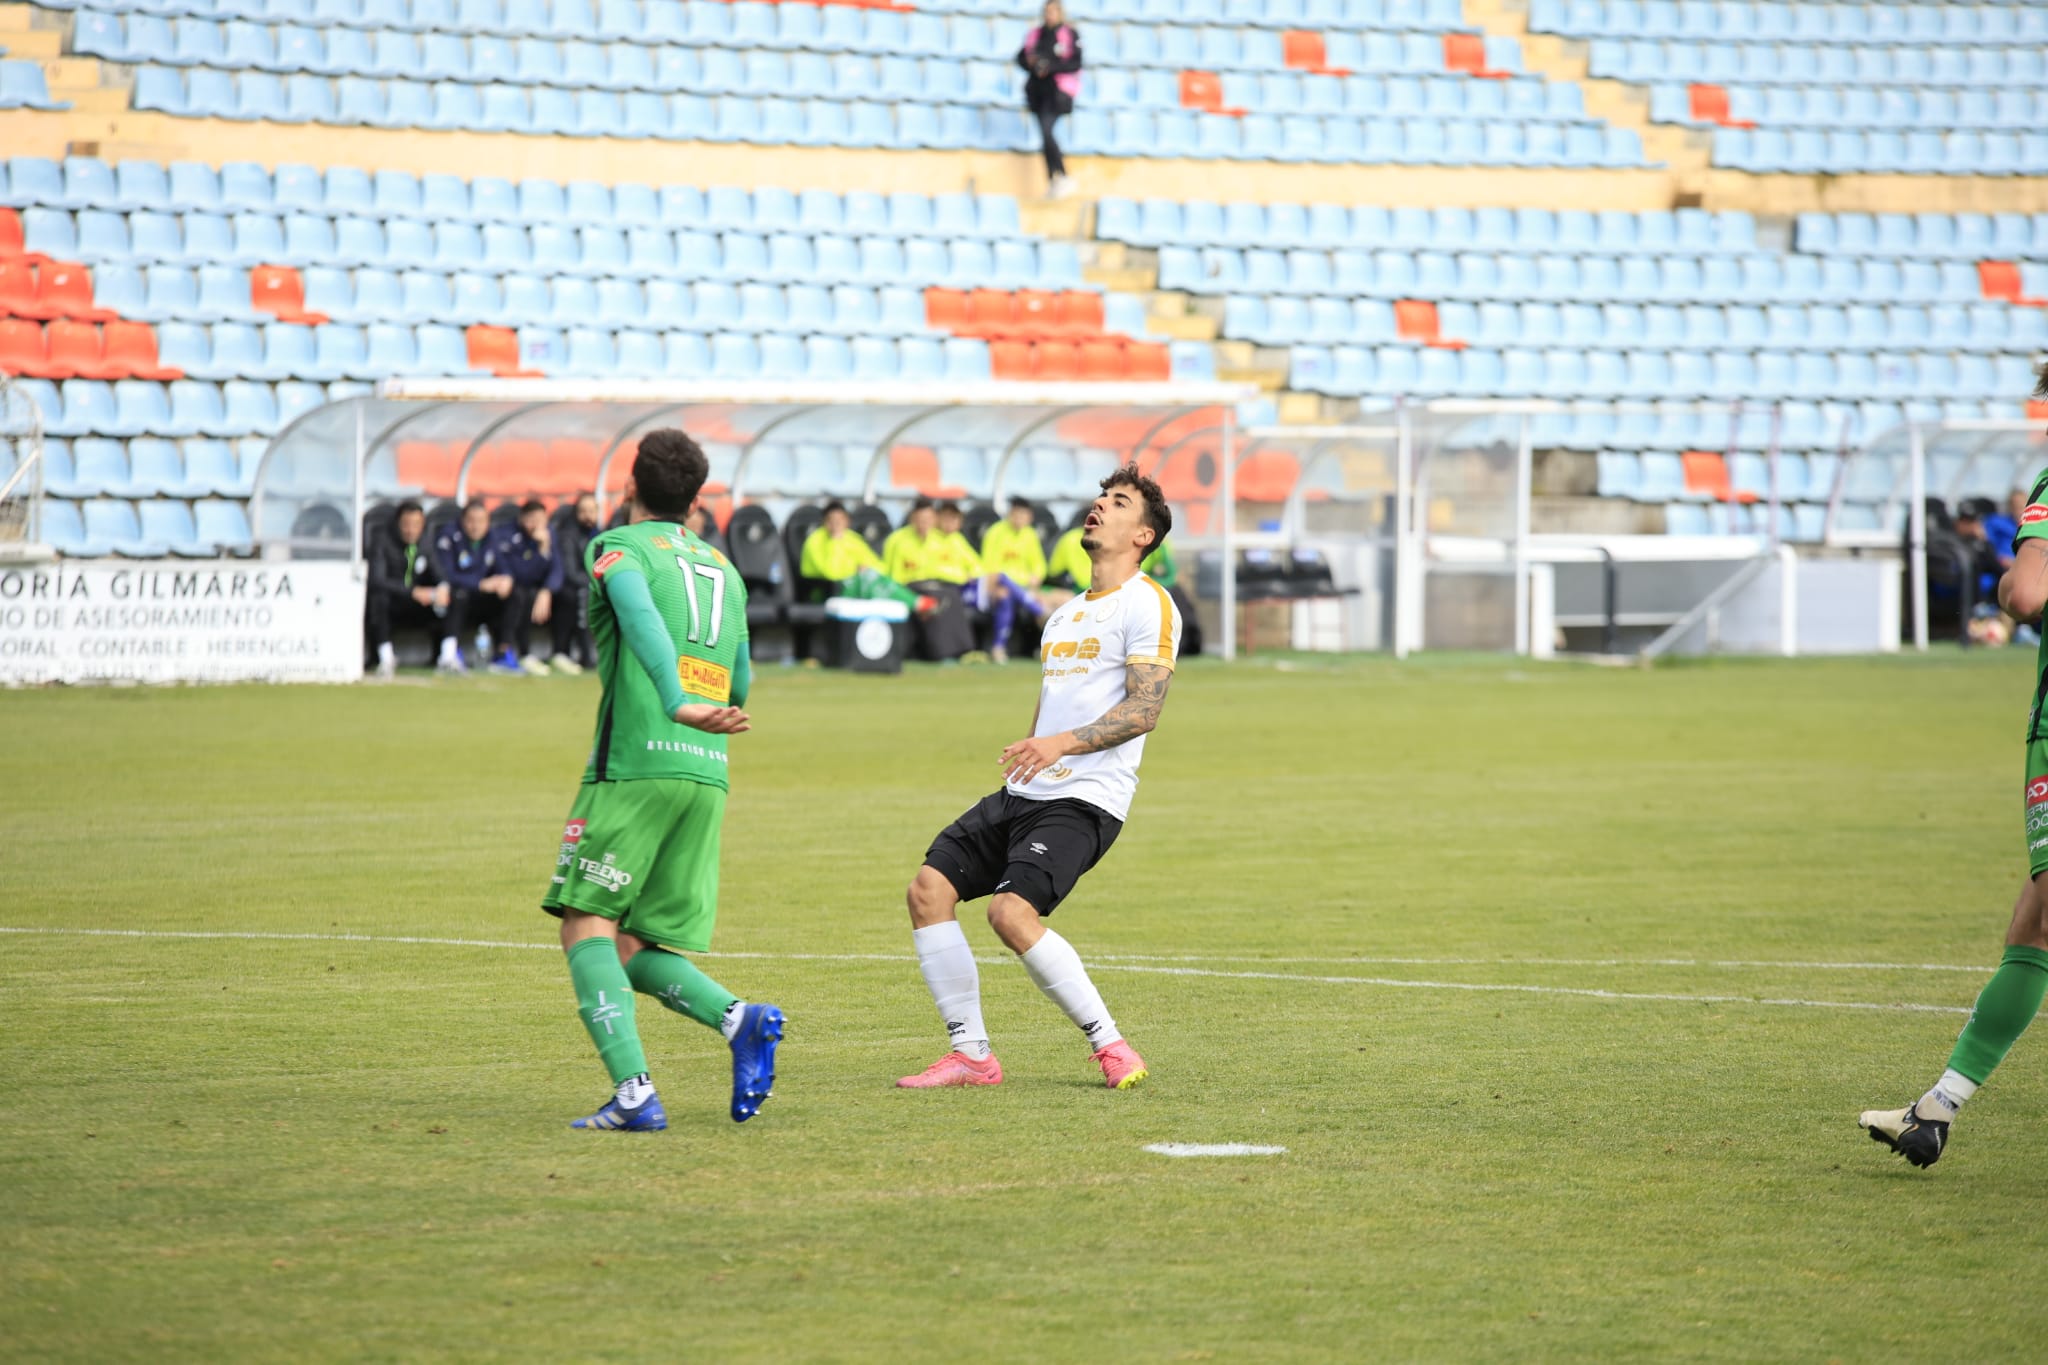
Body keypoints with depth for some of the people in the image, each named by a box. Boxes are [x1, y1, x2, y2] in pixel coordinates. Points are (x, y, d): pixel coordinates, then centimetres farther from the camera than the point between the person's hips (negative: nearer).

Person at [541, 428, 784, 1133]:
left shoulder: (619, 547, 4)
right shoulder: (725, 569, 23)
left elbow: (642, 619, -18)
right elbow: (739, 689, 28)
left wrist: (677, 704, -31)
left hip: (635, 764, -6)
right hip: (709, 774, 6)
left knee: (587, 926, -4)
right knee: (637, 950, 11)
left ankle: (633, 1092, -21)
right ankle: (739, 1018, -15)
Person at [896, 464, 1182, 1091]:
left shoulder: (1147, 604, -4)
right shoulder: (1066, 615, 24)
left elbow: (1142, 710, -15)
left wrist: (1063, 743, -26)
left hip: (1086, 799, -9)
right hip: (1023, 792, 9)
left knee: (1012, 910, -26)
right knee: (929, 887, -6)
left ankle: (1111, 1046, -13)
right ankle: (971, 1054, -2)